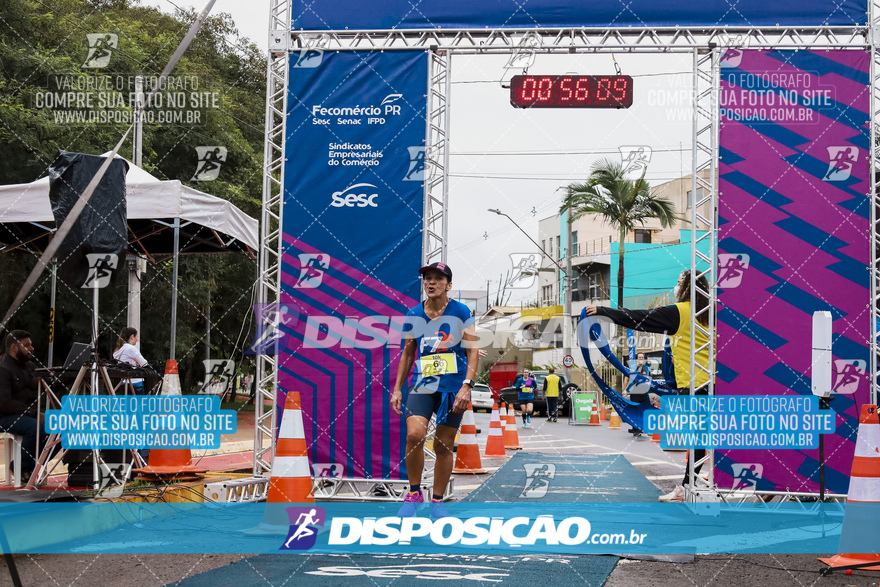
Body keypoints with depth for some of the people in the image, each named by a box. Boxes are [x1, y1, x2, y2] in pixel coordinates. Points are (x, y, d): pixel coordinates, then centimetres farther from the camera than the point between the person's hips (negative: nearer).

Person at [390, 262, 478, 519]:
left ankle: (437, 501, 18)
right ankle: (414, 493, -2)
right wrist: (397, 388, 13)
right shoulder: (413, 315, 8)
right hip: (422, 383, 1)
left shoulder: (461, 312, -1)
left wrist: (466, 386, -13)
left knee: (444, 445, 2)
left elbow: (473, 351, -2)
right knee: (414, 434, -20)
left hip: (453, 387, -1)